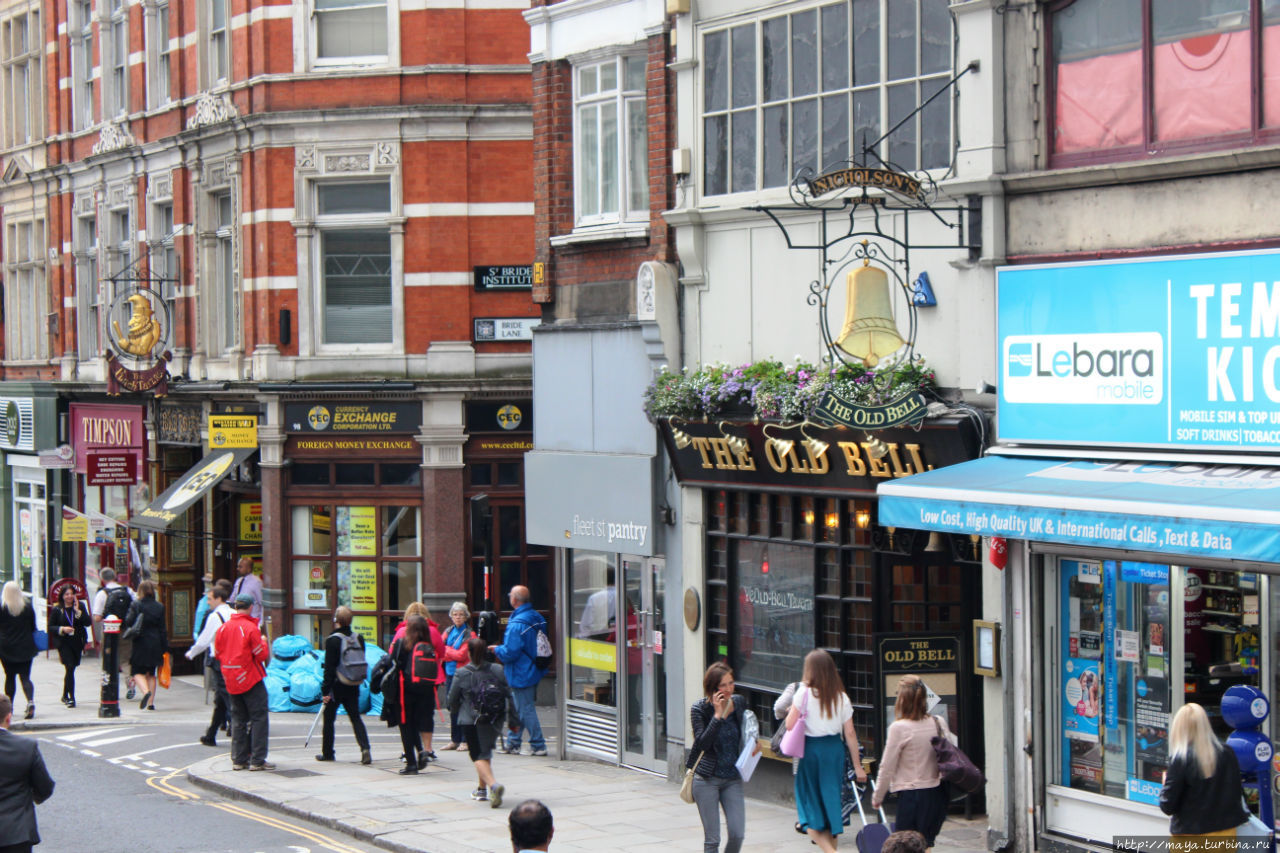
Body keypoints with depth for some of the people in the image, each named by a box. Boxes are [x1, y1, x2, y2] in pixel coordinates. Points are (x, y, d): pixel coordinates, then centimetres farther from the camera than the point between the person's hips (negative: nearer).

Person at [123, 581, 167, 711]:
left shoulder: (136, 605, -8)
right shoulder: (159, 607, 2)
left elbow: (128, 622, -13)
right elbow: (162, 629, 3)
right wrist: (164, 648, 6)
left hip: (140, 643, -4)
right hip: (155, 644, 4)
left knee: (138, 671, 4)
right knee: (151, 673, 13)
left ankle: (146, 691, -24)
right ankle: (151, 702, 9)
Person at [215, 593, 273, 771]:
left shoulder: (223, 628, 3)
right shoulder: (250, 628, -14)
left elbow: (217, 653, 10)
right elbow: (262, 655, -12)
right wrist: (264, 642, 6)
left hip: (231, 681, 6)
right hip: (251, 679, -6)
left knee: (238, 719, 13)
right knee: (259, 718, -1)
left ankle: (238, 759, 14)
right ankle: (257, 760, -4)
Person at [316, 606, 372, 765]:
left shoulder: (332, 640, -14)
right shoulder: (359, 639, 3)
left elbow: (329, 668, -15)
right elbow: (362, 663, 12)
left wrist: (325, 690, -12)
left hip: (336, 686, -5)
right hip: (353, 687, 5)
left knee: (328, 719, 9)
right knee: (356, 718, 7)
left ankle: (327, 753, 16)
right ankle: (365, 748, -12)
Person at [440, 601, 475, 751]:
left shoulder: (470, 634, -4)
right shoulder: (448, 632, 13)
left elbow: (462, 655, -12)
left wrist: (447, 650, 0)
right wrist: (453, 654, -12)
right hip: (450, 674, 6)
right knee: (453, 708, 8)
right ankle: (455, 740, 15)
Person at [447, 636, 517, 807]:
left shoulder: (461, 673, -6)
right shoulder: (498, 670, 1)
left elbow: (452, 700, 2)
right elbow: (509, 695, 5)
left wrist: (455, 711, 24)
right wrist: (512, 717, 16)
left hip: (471, 722, -4)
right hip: (494, 722, 4)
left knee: (479, 756, -4)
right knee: (486, 752, 22)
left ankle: (492, 784, -28)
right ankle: (482, 789, 29)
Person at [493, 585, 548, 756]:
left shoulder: (517, 624, -23)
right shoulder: (537, 618, 6)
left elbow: (510, 652, -25)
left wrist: (497, 651, -3)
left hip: (521, 675, -9)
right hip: (534, 670, 9)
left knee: (526, 710, -1)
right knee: (517, 708, 19)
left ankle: (538, 746, 2)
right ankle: (512, 743, 26)